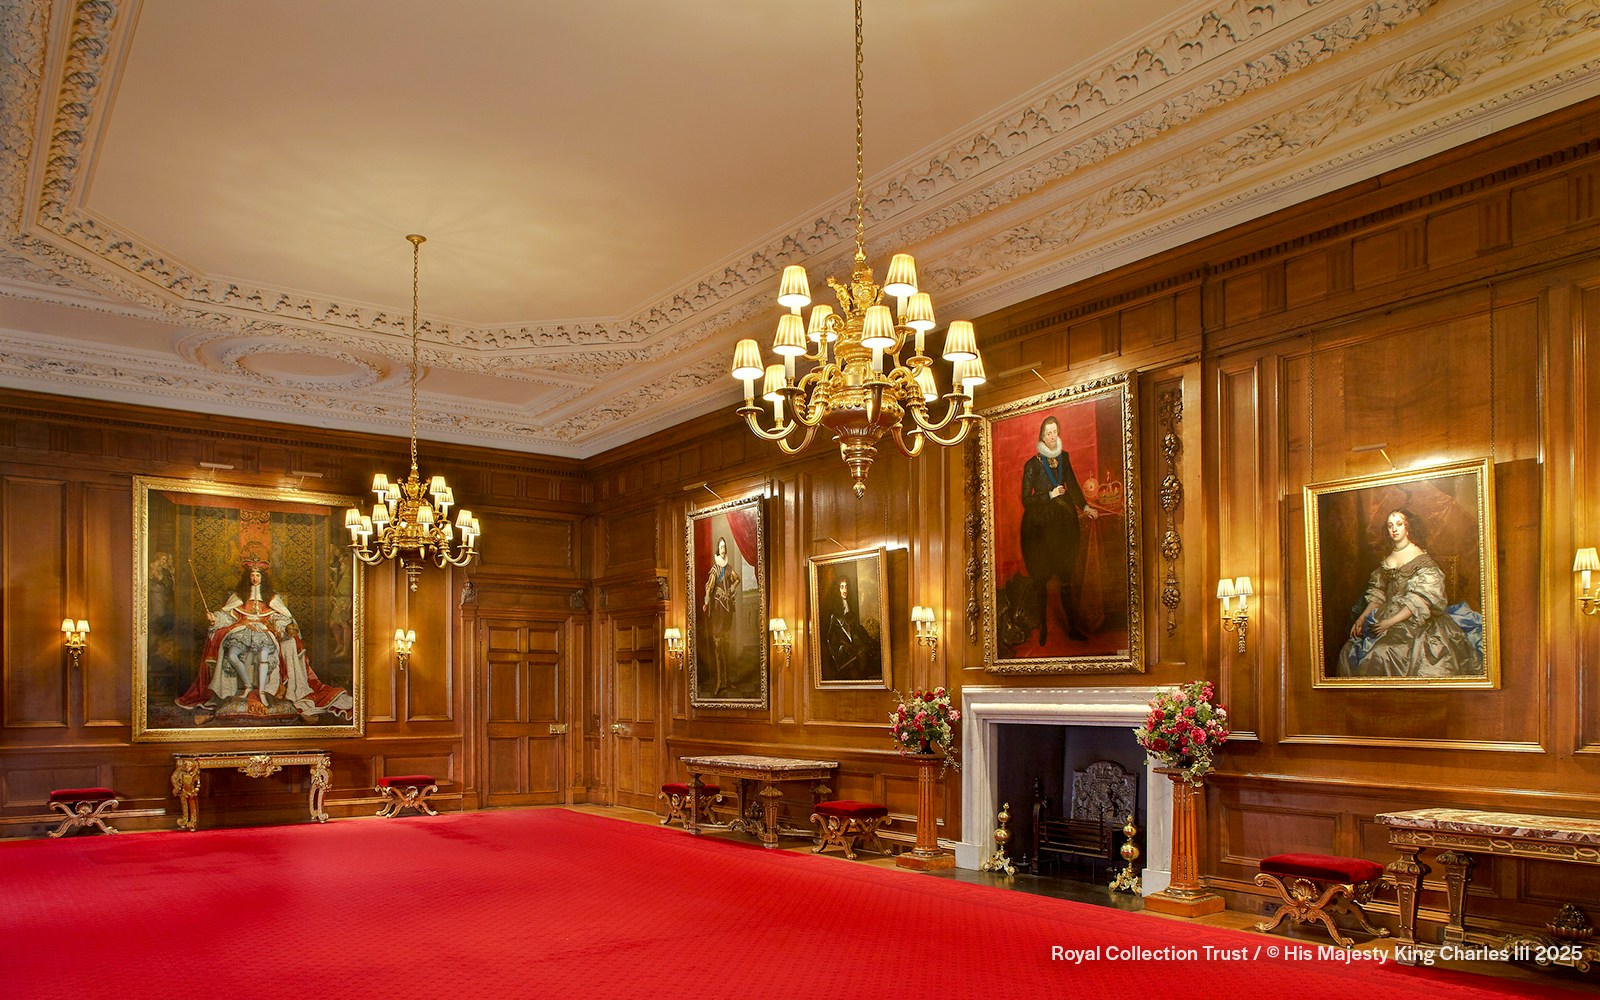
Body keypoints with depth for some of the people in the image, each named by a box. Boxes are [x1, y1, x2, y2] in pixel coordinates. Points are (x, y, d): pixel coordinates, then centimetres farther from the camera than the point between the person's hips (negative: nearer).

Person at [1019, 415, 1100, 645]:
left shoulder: (1064, 457, 7)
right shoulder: (1033, 464, -8)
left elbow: (1072, 485, 17)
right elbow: (1026, 500, -7)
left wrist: (1085, 507, 8)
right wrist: (1051, 495, -11)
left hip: (1063, 522, 4)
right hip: (1040, 526, -4)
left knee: (1067, 577, 7)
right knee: (1041, 579, 1)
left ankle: (1073, 628, 15)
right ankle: (1043, 629, 11)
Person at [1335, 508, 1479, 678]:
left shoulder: (1421, 559, -6)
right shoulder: (1387, 559, 13)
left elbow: (1420, 600, -14)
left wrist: (1390, 622, -21)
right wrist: (1362, 617, -1)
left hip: (1413, 619, -6)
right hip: (1388, 614, 6)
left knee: (1382, 653, -29)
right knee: (1349, 651, -11)